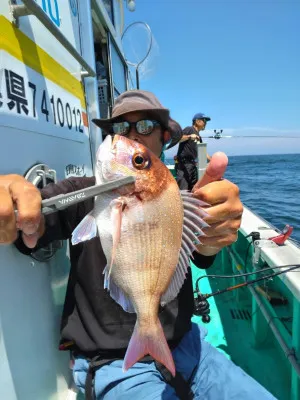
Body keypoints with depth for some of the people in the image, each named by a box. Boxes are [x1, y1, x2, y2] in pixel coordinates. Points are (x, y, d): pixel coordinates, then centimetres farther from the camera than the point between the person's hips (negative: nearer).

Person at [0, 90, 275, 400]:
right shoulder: (84, 194, -8)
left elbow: (201, 252, -18)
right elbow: (28, 222, -24)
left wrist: (209, 240, -42)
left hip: (185, 345, 4)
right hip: (114, 363, -3)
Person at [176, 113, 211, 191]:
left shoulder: (199, 137, 21)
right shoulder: (189, 129, -3)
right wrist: (189, 136, -30)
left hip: (192, 164, 9)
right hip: (183, 164, -9)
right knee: (183, 190, -14)